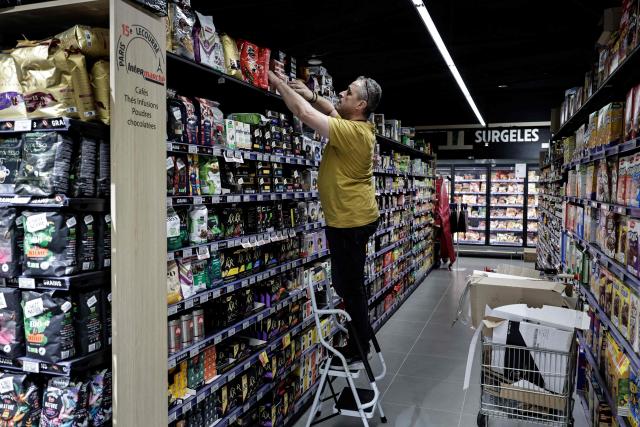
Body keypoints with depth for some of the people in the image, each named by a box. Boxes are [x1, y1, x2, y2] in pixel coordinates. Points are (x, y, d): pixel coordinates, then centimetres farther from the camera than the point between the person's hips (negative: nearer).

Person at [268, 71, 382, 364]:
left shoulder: (352, 132, -21)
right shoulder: (358, 126, 8)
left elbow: (304, 113, -23)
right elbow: (333, 112, 26)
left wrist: (277, 82, -12)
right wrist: (312, 96, 8)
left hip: (350, 221, -10)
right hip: (355, 216, 10)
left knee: (350, 286, 1)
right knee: (350, 284, 18)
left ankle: (359, 349, 15)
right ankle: (361, 339, 32)